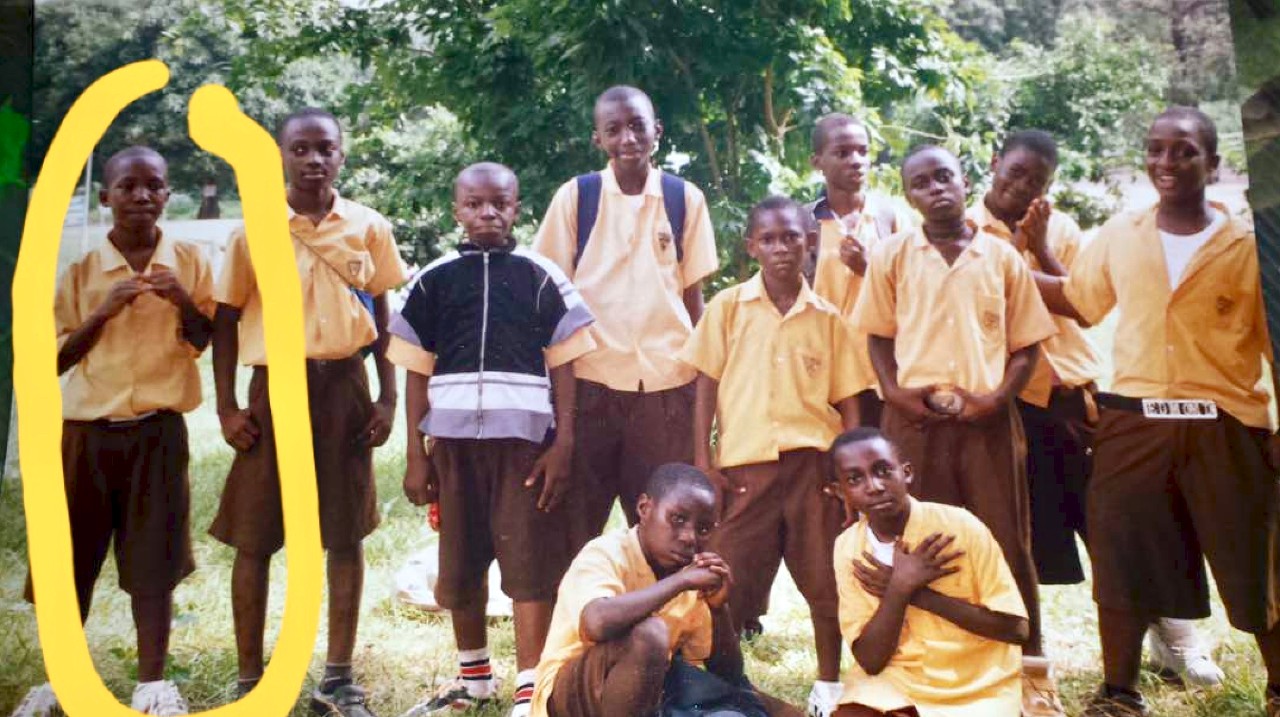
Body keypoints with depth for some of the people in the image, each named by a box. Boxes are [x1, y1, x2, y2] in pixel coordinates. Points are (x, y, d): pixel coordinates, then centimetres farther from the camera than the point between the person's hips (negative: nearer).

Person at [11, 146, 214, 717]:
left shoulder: (188, 262, 2)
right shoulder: (81, 272, 3)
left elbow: (211, 343, 4)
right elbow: (56, 360, 3)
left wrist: (182, 301, -15)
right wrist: (103, 312, -12)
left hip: (157, 432, -1)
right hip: (88, 431, 1)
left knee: (154, 559, 1)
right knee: (72, 557, 8)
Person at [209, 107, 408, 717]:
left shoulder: (369, 228, 4)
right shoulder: (253, 232, 1)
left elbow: (382, 315, 9)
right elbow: (225, 320, 3)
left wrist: (387, 397, 3)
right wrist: (226, 406, -3)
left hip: (343, 385, 1)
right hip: (274, 386, -1)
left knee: (346, 534, 5)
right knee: (254, 539, 2)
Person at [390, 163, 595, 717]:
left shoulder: (540, 276, 3)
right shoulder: (434, 280, 7)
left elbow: (564, 364, 2)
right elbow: (417, 370, 8)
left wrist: (564, 444, -6)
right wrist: (415, 454, 3)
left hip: (524, 435, -2)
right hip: (453, 437, 2)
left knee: (530, 560, -3)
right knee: (460, 560, 11)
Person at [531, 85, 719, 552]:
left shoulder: (685, 198, 5)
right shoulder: (575, 196, 2)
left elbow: (693, 294, 8)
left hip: (666, 383, 1)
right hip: (588, 380, 0)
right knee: (575, 522, 4)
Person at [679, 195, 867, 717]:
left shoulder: (827, 317, 7)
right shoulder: (727, 307, 3)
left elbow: (847, 400, 9)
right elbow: (706, 386, 3)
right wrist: (703, 463, -3)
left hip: (813, 460, 1)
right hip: (745, 462, -1)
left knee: (825, 580, 7)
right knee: (730, 581, 2)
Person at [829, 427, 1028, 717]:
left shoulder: (959, 526, -15)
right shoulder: (848, 548, -6)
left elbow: (1016, 628, -14)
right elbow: (870, 661, -8)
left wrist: (919, 595, -19)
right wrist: (900, 589, -22)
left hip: (977, 688, -2)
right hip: (893, 682, 2)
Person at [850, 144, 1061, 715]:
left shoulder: (1002, 257, 5)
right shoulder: (892, 257, 5)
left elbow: (1026, 342, 7)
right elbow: (879, 334, 8)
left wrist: (999, 396, -7)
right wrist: (894, 390, -7)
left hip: (988, 417, 0)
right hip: (916, 416, 0)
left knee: (1006, 540, 4)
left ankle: (1030, 668, 17)